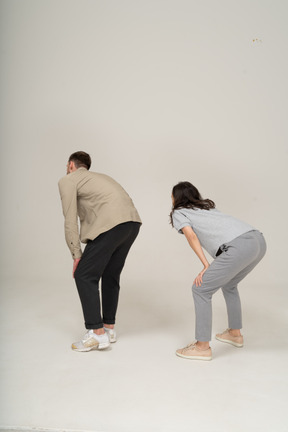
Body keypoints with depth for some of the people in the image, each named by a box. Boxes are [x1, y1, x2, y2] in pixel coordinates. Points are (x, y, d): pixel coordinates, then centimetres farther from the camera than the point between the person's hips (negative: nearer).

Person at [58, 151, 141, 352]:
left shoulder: (67, 180, 11)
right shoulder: (99, 177, 34)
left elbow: (70, 221, 3)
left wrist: (77, 255, 7)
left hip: (112, 223, -8)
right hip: (133, 221, 8)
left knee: (84, 276, 3)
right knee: (111, 276, 21)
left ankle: (97, 334, 6)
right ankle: (109, 328, 30)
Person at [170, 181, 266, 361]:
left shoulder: (178, 213, 13)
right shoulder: (207, 206, 36)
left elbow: (191, 235, -1)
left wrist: (206, 266, -5)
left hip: (240, 246, -8)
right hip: (259, 240, 8)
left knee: (201, 289, 4)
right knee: (228, 284, 29)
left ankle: (203, 346, 9)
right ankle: (235, 333, 40)